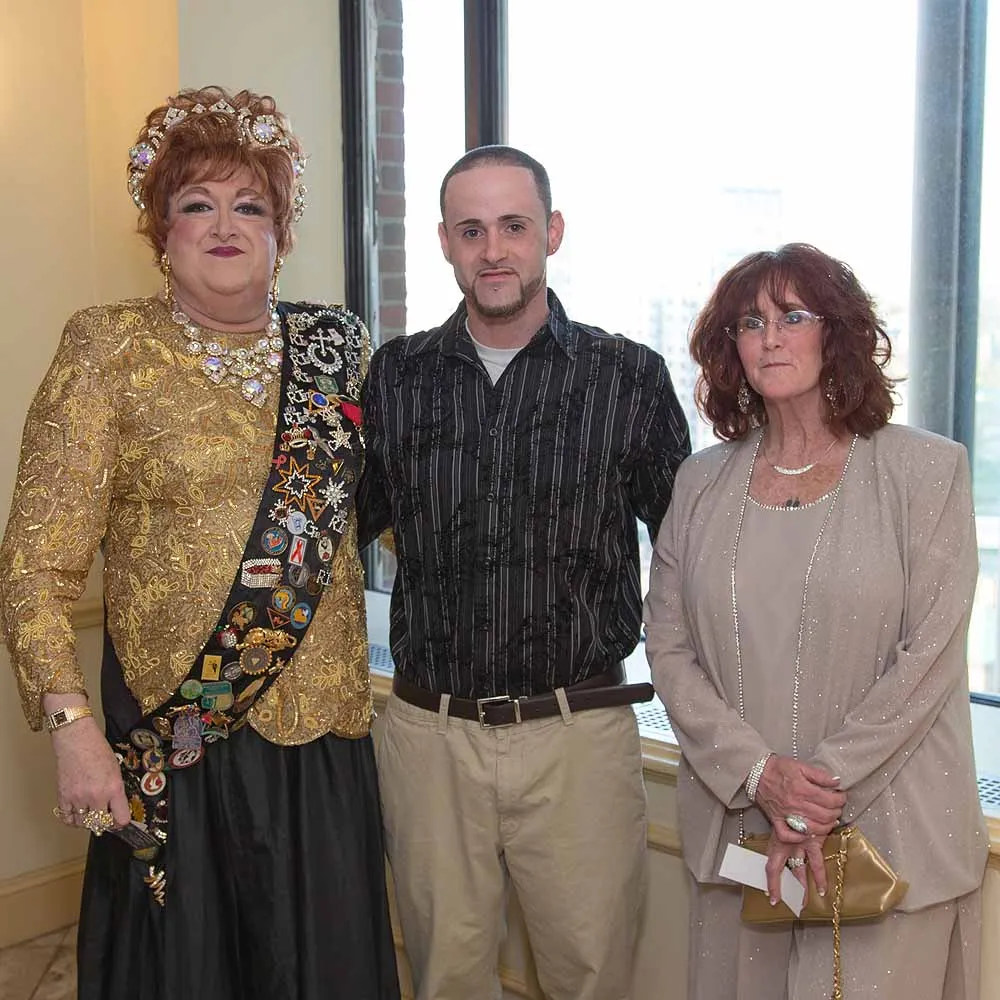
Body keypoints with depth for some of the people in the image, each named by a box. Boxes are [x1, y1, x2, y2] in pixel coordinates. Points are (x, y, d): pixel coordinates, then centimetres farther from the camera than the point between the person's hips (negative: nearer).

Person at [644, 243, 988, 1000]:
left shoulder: (926, 471, -4)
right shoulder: (701, 483, 6)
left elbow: (930, 654, -8)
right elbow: (668, 648, 3)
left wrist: (822, 796, -12)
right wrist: (759, 774, -11)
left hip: (887, 833, -3)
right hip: (735, 818, 3)